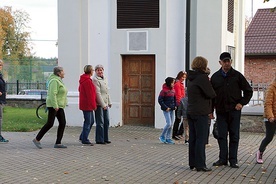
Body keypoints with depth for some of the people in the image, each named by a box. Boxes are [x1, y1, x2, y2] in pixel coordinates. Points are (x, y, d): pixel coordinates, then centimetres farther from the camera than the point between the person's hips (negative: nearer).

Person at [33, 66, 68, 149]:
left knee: (62, 123, 3)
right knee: (50, 123, -11)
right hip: (53, 105, -10)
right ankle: (37, 139, -2)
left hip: (59, 106, 10)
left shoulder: (59, 81, 19)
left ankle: (58, 143, 3)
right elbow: (52, 94, -22)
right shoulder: (54, 81, -13)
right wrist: (55, 106, -26)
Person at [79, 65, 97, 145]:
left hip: (84, 104, 10)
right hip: (88, 105, -10)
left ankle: (82, 137, 22)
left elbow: (80, 89, 24)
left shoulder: (83, 80, 13)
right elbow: (90, 95, -20)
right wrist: (93, 105, -14)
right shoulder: (88, 81, -19)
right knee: (88, 122, -3)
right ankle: (85, 140, 4)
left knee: (91, 121, 17)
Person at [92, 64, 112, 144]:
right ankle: (99, 140, 2)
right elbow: (98, 93, -16)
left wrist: (109, 102, 20)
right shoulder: (95, 80, -11)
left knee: (106, 122, 11)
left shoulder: (105, 78, 15)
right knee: (100, 122, -5)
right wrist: (103, 105, -18)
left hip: (105, 104, 8)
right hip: (99, 104, -8)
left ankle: (105, 138, 20)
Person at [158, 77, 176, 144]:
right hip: (166, 109, -7)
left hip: (172, 109, 7)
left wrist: (175, 105, 7)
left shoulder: (173, 90, 9)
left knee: (171, 124, 8)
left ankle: (168, 138, 17)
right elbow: (160, 100, -13)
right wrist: (165, 107, -15)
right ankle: (162, 136, 7)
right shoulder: (164, 90, -12)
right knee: (169, 123, -11)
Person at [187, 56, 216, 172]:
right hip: (201, 113, -8)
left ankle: (192, 163, 18)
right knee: (201, 139, -4)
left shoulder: (191, 78, 13)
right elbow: (211, 94, -12)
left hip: (191, 112, 8)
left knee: (193, 138, 12)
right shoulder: (202, 77, -14)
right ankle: (200, 165, -1)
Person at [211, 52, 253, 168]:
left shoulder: (237, 75, 1)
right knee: (222, 136, 3)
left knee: (234, 136, 2)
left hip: (234, 111, -2)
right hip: (220, 111, 2)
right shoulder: (215, 77, 7)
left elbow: (248, 91, 7)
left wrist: (242, 103, -4)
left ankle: (233, 160, 7)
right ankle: (223, 159, 11)